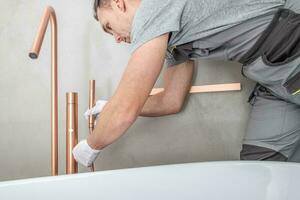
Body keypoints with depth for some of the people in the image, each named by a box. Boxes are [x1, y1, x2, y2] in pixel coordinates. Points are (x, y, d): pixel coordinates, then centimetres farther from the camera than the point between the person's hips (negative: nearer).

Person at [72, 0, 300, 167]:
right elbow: (171, 101, 23)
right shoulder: (170, 33, 15)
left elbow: (126, 111, -16)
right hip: (277, 80, 8)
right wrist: (112, 108, 30)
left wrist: (90, 146, 3)